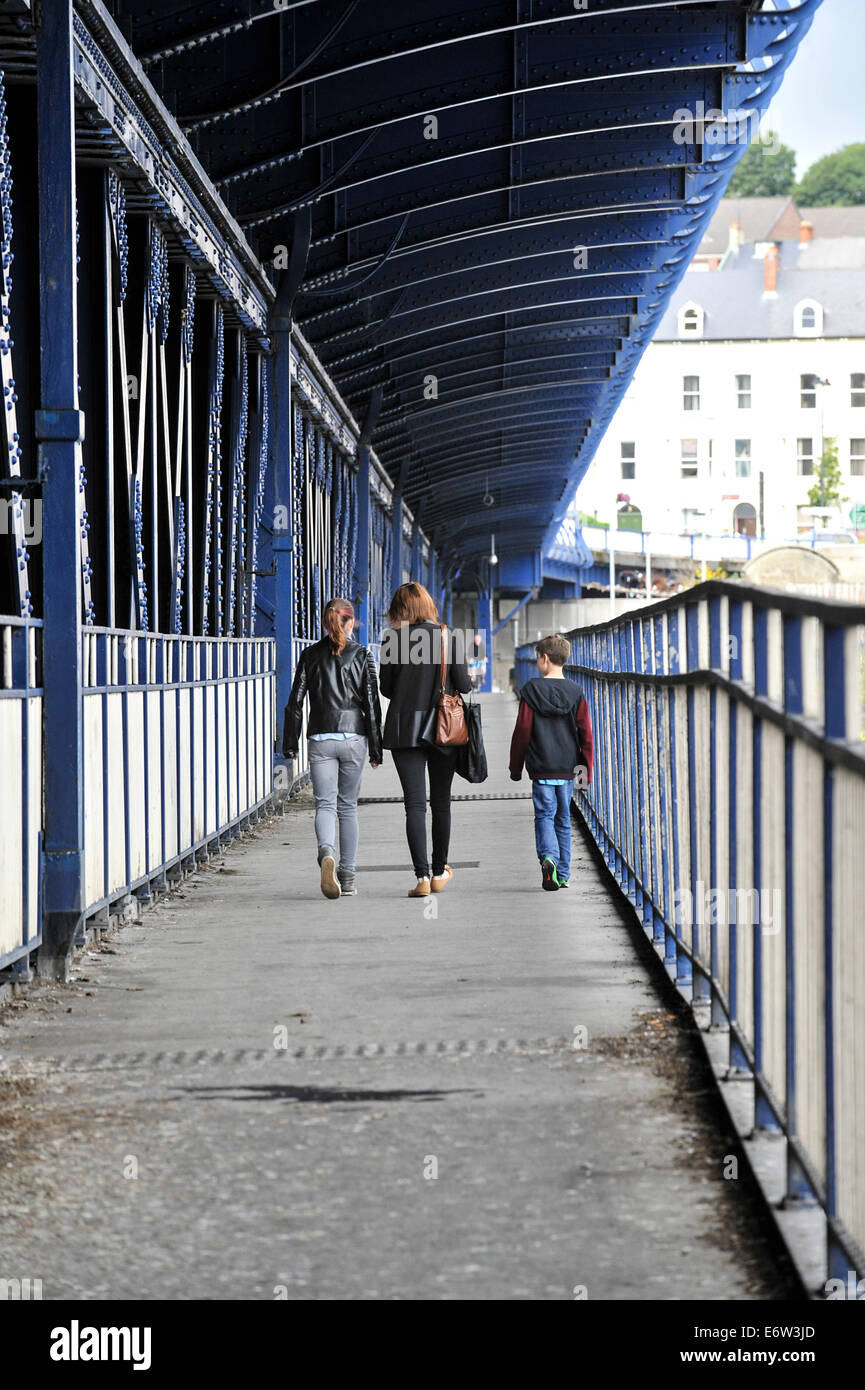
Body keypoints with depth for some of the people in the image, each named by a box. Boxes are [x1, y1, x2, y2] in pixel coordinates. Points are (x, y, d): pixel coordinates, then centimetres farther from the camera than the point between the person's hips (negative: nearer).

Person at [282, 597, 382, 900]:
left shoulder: (311, 654, 4)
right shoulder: (362, 655, 0)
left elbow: (296, 700, 2)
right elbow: (372, 704, -2)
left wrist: (290, 742, 8)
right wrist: (375, 749, 3)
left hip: (320, 739, 0)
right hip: (353, 738, 0)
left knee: (325, 804, -2)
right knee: (348, 806, 11)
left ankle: (326, 852, -33)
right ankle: (347, 877, 11)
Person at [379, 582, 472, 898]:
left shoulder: (392, 640, -4)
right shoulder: (447, 637, -3)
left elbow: (386, 688, 2)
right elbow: (463, 685, -3)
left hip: (404, 727, -1)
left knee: (414, 804, -2)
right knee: (441, 801, 15)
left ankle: (422, 876, -12)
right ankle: (439, 872, 25)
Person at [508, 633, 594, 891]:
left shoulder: (531, 690, -5)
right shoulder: (575, 693, 3)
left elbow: (522, 731, -4)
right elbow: (586, 735, 2)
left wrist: (516, 767, 5)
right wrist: (586, 770, 9)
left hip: (541, 768, -3)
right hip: (568, 769, 3)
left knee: (545, 815, 1)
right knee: (563, 819, 12)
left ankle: (548, 857, -25)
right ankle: (562, 875, 13)